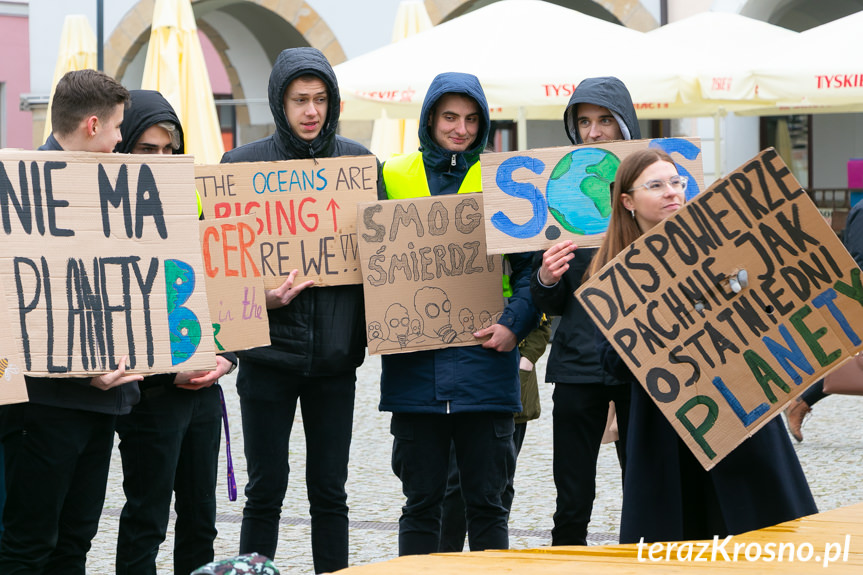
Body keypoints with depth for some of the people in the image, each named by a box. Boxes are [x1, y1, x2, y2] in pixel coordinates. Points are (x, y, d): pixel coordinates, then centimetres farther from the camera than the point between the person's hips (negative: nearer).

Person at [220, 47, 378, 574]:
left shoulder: (358, 160, 5)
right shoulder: (244, 164, -2)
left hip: (336, 353, 2)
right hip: (269, 352, -2)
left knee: (330, 491, 7)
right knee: (266, 490, 3)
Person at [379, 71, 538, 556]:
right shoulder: (394, 177, 8)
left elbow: (530, 264, 3)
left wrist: (515, 324, -12)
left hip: (485, 365, -1)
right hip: (415, 367, 1)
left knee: (487, 502, 5)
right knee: (421, 502, 7)